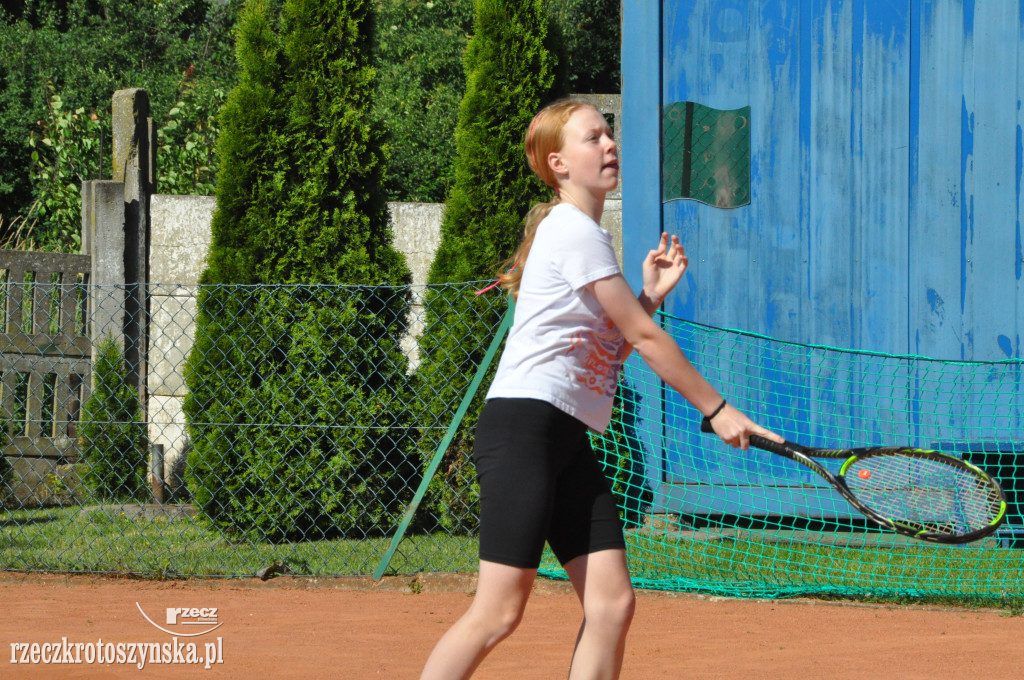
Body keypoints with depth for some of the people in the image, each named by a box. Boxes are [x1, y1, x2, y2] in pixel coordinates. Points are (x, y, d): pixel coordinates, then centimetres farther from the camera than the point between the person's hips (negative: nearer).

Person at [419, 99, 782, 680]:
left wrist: (652, 294, 16)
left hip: (571, 444, 10)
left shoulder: (587, 235, 21)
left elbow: (614, 346, 27)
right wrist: (717, 409, -3)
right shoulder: (573, 231, -9)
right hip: (524, 426, -10)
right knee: (499, 612, -14)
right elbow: (645, 338, -8)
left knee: (613, 603, -3)